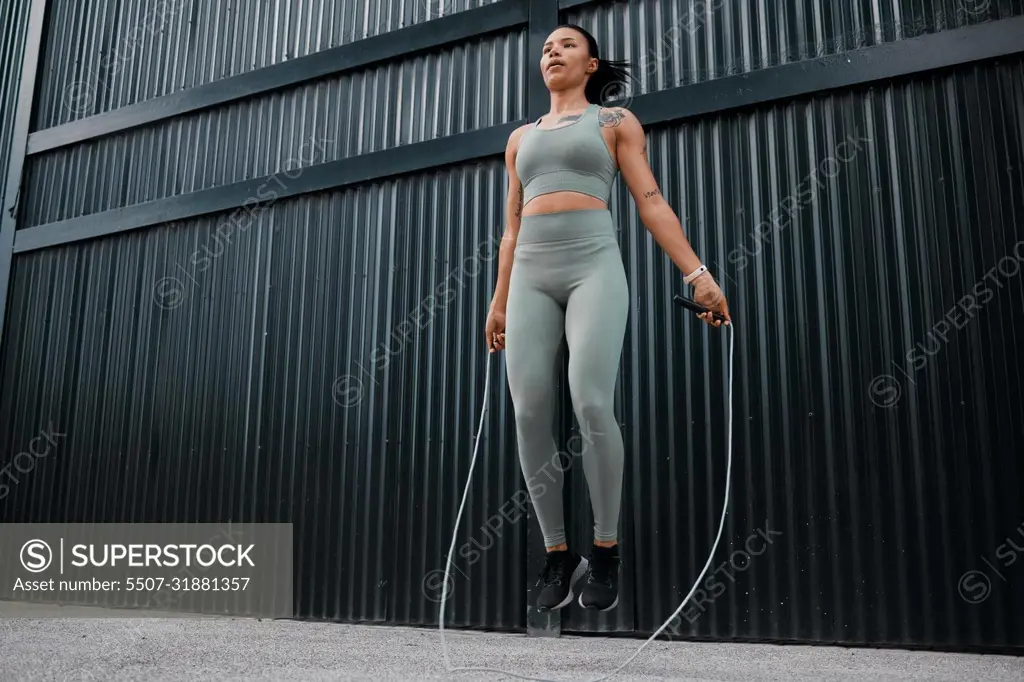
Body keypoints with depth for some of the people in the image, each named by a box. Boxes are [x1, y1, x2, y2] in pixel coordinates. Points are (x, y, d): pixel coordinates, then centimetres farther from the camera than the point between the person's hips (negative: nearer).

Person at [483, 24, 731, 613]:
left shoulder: (616, 121, 14)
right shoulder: (521, 137, 25)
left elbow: (652, 203, 5)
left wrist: (697, 273, -6)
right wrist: (500, 302, 18)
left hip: (594, 266, -4)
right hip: (532, 276, 4)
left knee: (592, 406, -21)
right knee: (530, 414, -10)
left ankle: (606, 551, -4)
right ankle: (559, 555, 1)